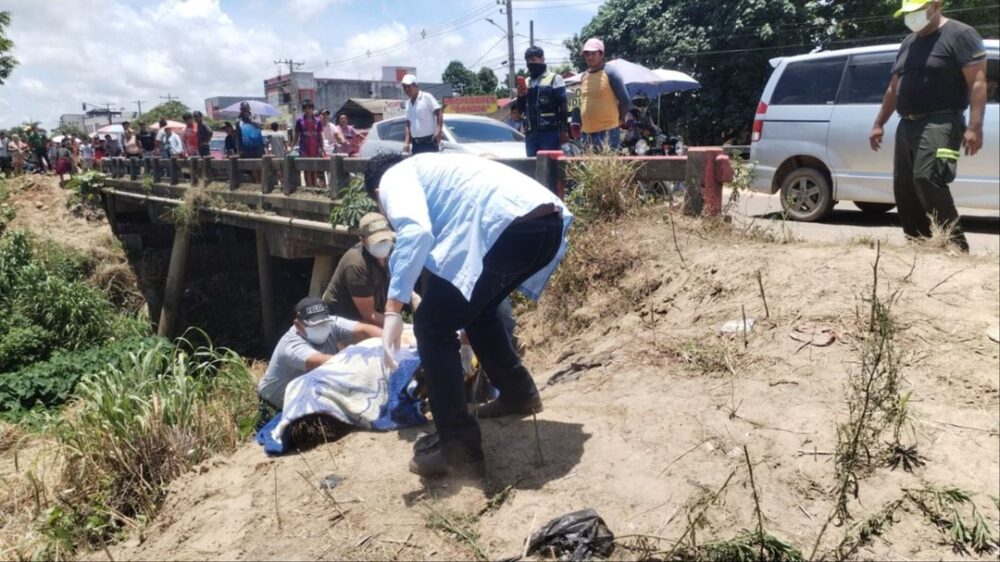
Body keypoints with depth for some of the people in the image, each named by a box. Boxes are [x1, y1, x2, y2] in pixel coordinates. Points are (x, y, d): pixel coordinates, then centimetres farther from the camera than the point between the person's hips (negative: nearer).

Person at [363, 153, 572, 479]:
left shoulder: (394, 177, 14)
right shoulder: (432, 169, 39)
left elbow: (415, 232, -11)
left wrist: (392, 310, -13)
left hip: (511, 227, -9)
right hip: (550, 223, 9)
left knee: (432, 325, 4)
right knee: (475, 307, 30)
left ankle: (459, 448, 5)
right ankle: (518, 393, 41)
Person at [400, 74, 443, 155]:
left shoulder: (426, 97, -4)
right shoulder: (408, 103, 16)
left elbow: (439, 113, -9)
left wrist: (438, 131, -21)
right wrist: (407, 141, 14)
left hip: (429, 141, -6)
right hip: (416, 143, 7)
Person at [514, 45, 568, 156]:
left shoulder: (555, 79, 3)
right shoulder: (526, 82, 19)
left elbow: (563, 105, -3)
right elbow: (521, 108, 19)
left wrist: (563, 130, -11)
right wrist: (520, 97, -2)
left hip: (549, 131, -5)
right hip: (530, 133, 6)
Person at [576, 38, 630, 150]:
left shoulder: (610, 73, -4)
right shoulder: (584, 76, 14)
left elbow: (625, 101, -3)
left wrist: (619, 119, 5)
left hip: (607, 131, -6)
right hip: (587, 132, 7)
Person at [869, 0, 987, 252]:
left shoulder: (960, 35, -4)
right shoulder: (908, 43, 19)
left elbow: (977, 82, -11)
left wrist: (974, 127, -20)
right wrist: (879, 123, 24)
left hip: (939, 123, -8)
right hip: (907, 125, 8)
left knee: (927, 179, -23)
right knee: (904, 185, 5)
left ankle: (955, 244, -19)